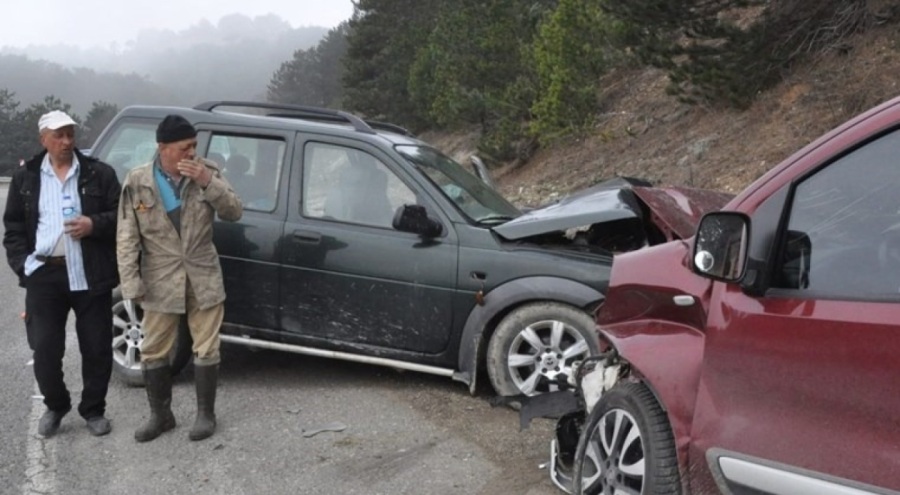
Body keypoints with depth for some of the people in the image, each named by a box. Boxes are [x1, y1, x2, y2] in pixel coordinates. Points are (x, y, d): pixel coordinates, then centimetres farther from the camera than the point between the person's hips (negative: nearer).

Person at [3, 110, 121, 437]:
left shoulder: (100, 174, 3)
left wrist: (94, 224, -15)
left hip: (90, 274, -1)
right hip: (43, 274, 1)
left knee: (97, 348, 5)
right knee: (44, 350, 3)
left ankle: (93, 410, 23)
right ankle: (55, 406, 26)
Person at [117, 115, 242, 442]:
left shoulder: (207, 172, -3)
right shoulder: (137, 181, -7)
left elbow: (234, 212, -8)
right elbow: (127, 238, -5)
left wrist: (209, 181, -22)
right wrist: (131, 284, -10)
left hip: (203, 278, 0)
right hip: (160, 282, 0)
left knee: (206, 349, 7)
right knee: (154, 351, 9)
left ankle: (205, 414, 22)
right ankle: (160, 415, 26)